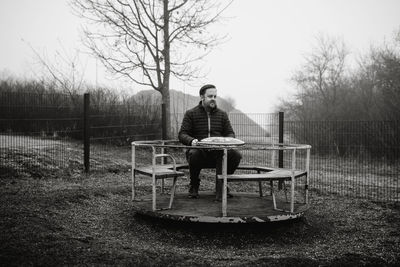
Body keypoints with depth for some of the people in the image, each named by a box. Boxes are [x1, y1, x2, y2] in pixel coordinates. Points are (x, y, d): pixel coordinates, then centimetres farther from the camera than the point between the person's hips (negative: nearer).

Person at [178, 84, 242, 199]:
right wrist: (191, 141, -22)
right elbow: (182, 134, 2)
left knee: (236, 155, -27)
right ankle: (194, 185, -8)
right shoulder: (190, 114, 8)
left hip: (218, 154, 2)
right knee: (193, 154, -38)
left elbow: (230, 133, 13)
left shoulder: (222, 114, 17)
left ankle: (221, 187, -6)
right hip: (199, 152, -2)